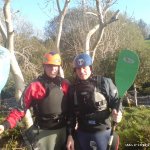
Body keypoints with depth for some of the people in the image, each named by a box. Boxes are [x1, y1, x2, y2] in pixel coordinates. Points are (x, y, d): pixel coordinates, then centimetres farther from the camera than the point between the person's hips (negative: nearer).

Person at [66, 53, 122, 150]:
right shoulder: (74, 89, 4)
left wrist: (117, 113, -24)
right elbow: (72, 114, 8)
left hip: (102, 132, -3)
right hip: (81, 134, 4)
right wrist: (70, 135, 7)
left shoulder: (104, 83, -8)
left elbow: (115, 100, -3)